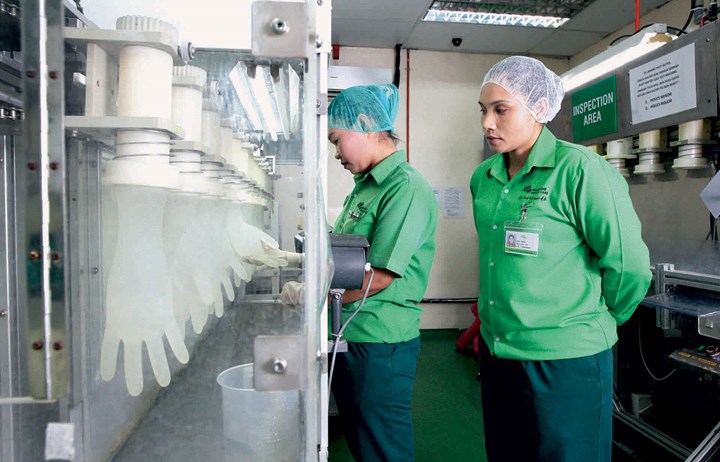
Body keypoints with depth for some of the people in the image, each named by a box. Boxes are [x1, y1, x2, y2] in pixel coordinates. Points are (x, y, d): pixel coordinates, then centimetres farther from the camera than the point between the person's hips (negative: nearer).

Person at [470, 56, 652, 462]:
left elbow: (629, 265, -12)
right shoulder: (483, 178, 6)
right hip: (496, 351, 7)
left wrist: (596, 321, 0)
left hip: (565, 361, -6)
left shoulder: (578, 169, -15)